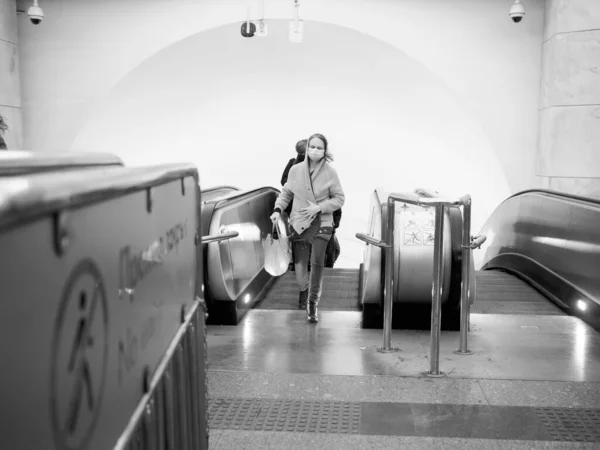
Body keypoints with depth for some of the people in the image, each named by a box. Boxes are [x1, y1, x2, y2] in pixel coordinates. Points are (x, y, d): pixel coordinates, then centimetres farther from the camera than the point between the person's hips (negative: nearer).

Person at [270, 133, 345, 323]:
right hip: (299, 224, 1)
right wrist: (278, 209, -6)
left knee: (317, 263, -13)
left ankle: (312, 305, 2)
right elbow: (286, 193, 10)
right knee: (300, 264, 3)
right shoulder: (295, 170, -3)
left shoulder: (330, 172, -7)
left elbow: (339, 198, 0)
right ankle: (304, 289, 37)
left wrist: (319, 207, -12)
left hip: (322, 224, -1)